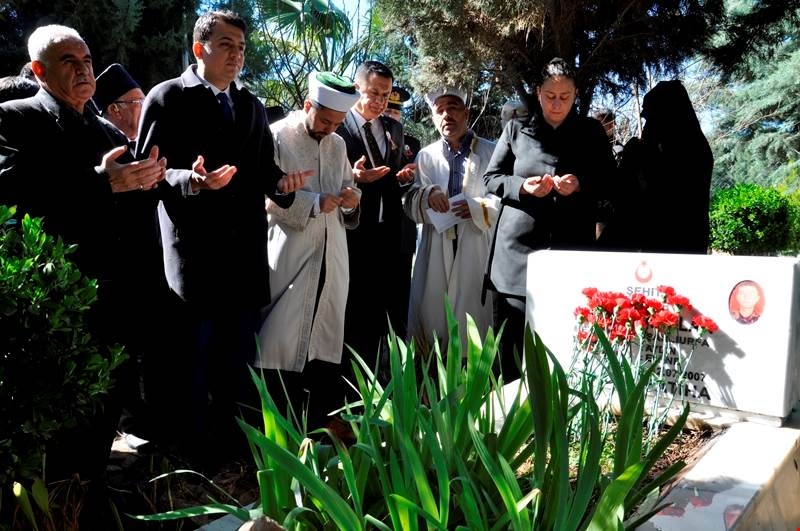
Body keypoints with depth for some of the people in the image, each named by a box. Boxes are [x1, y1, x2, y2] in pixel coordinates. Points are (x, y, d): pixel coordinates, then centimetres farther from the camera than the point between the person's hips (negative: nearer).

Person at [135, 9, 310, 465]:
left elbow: (263, 170, 12)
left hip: (245, 252, 6)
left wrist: (283, 184, -9)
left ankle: (236, 441, 31)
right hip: (192, 252, -5)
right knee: (191, 359, 6)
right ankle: (192, 450, 23)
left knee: (239, 356, 15)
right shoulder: (168, 98, -3)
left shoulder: (252, 106, 15)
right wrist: (191, 181, -27)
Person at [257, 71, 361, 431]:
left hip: (331, 254, 6)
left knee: (326, 339, 10)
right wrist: (314, 203, -18)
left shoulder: (337, 144, 14)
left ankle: (321, 421, 22)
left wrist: (351, 197, -1)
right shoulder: (278, 137, -4)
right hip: (290, 255, -6)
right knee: (285, 338, -2)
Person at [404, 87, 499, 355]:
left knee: (474, 314, -2)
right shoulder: (426, 156, 13)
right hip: (435, 250, 2)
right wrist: (428, 194, -14)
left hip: (477, 250, -2)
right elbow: (410, 206, 7)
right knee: (432, 312, 2)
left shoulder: (492, 152, 5)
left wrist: (478, 207, -16)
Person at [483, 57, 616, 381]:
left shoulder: (591, 132, 13)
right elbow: (491, 178, 11)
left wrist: (581, 185, -10)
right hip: (518, 246, 0)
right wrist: (522, 187, -9)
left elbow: (610, 182, 11)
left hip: (572, 247, 0)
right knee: (512, 338, 2)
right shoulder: (516, 130, 12)